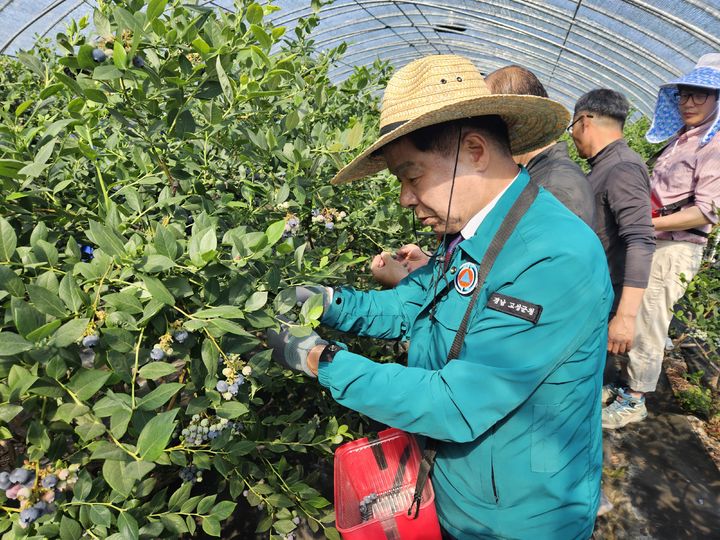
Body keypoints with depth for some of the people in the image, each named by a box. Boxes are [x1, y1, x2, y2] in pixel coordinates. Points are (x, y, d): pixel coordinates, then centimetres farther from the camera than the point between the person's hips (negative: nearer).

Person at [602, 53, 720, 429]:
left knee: (647, 326, -3)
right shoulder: (680, 141, 16)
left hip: (675, 250, -8)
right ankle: (629, 384, 29)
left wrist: (649, 223, -19)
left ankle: (634, 402, 11)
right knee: (633, 319, 14)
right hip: (651, 244, 8)